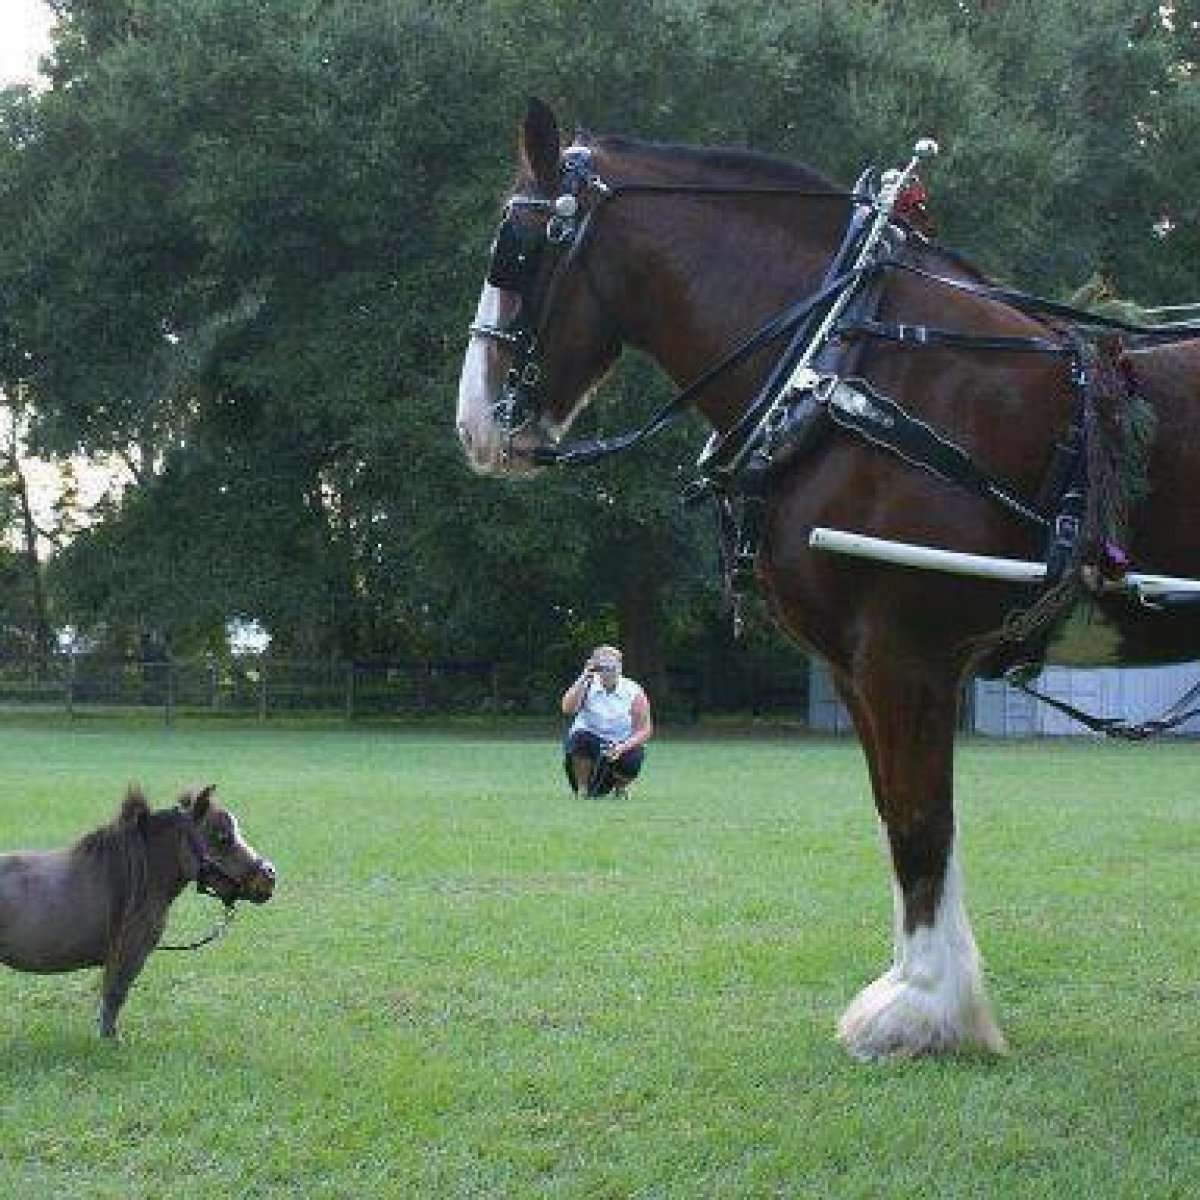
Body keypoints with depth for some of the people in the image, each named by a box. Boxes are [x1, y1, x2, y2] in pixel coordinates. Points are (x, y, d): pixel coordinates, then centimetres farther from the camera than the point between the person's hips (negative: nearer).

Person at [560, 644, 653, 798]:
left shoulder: (634, 692, -7)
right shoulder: (586, 687, -6)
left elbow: (645, 730, -9)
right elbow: (567, 708, -24)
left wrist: (623, 747, -26)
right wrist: (584, 679, -29)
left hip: (620, 748, 0)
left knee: (633, 759, -31)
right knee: (580, 738, -33)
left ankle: (620, 787, 6)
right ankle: (582, 789, -13)